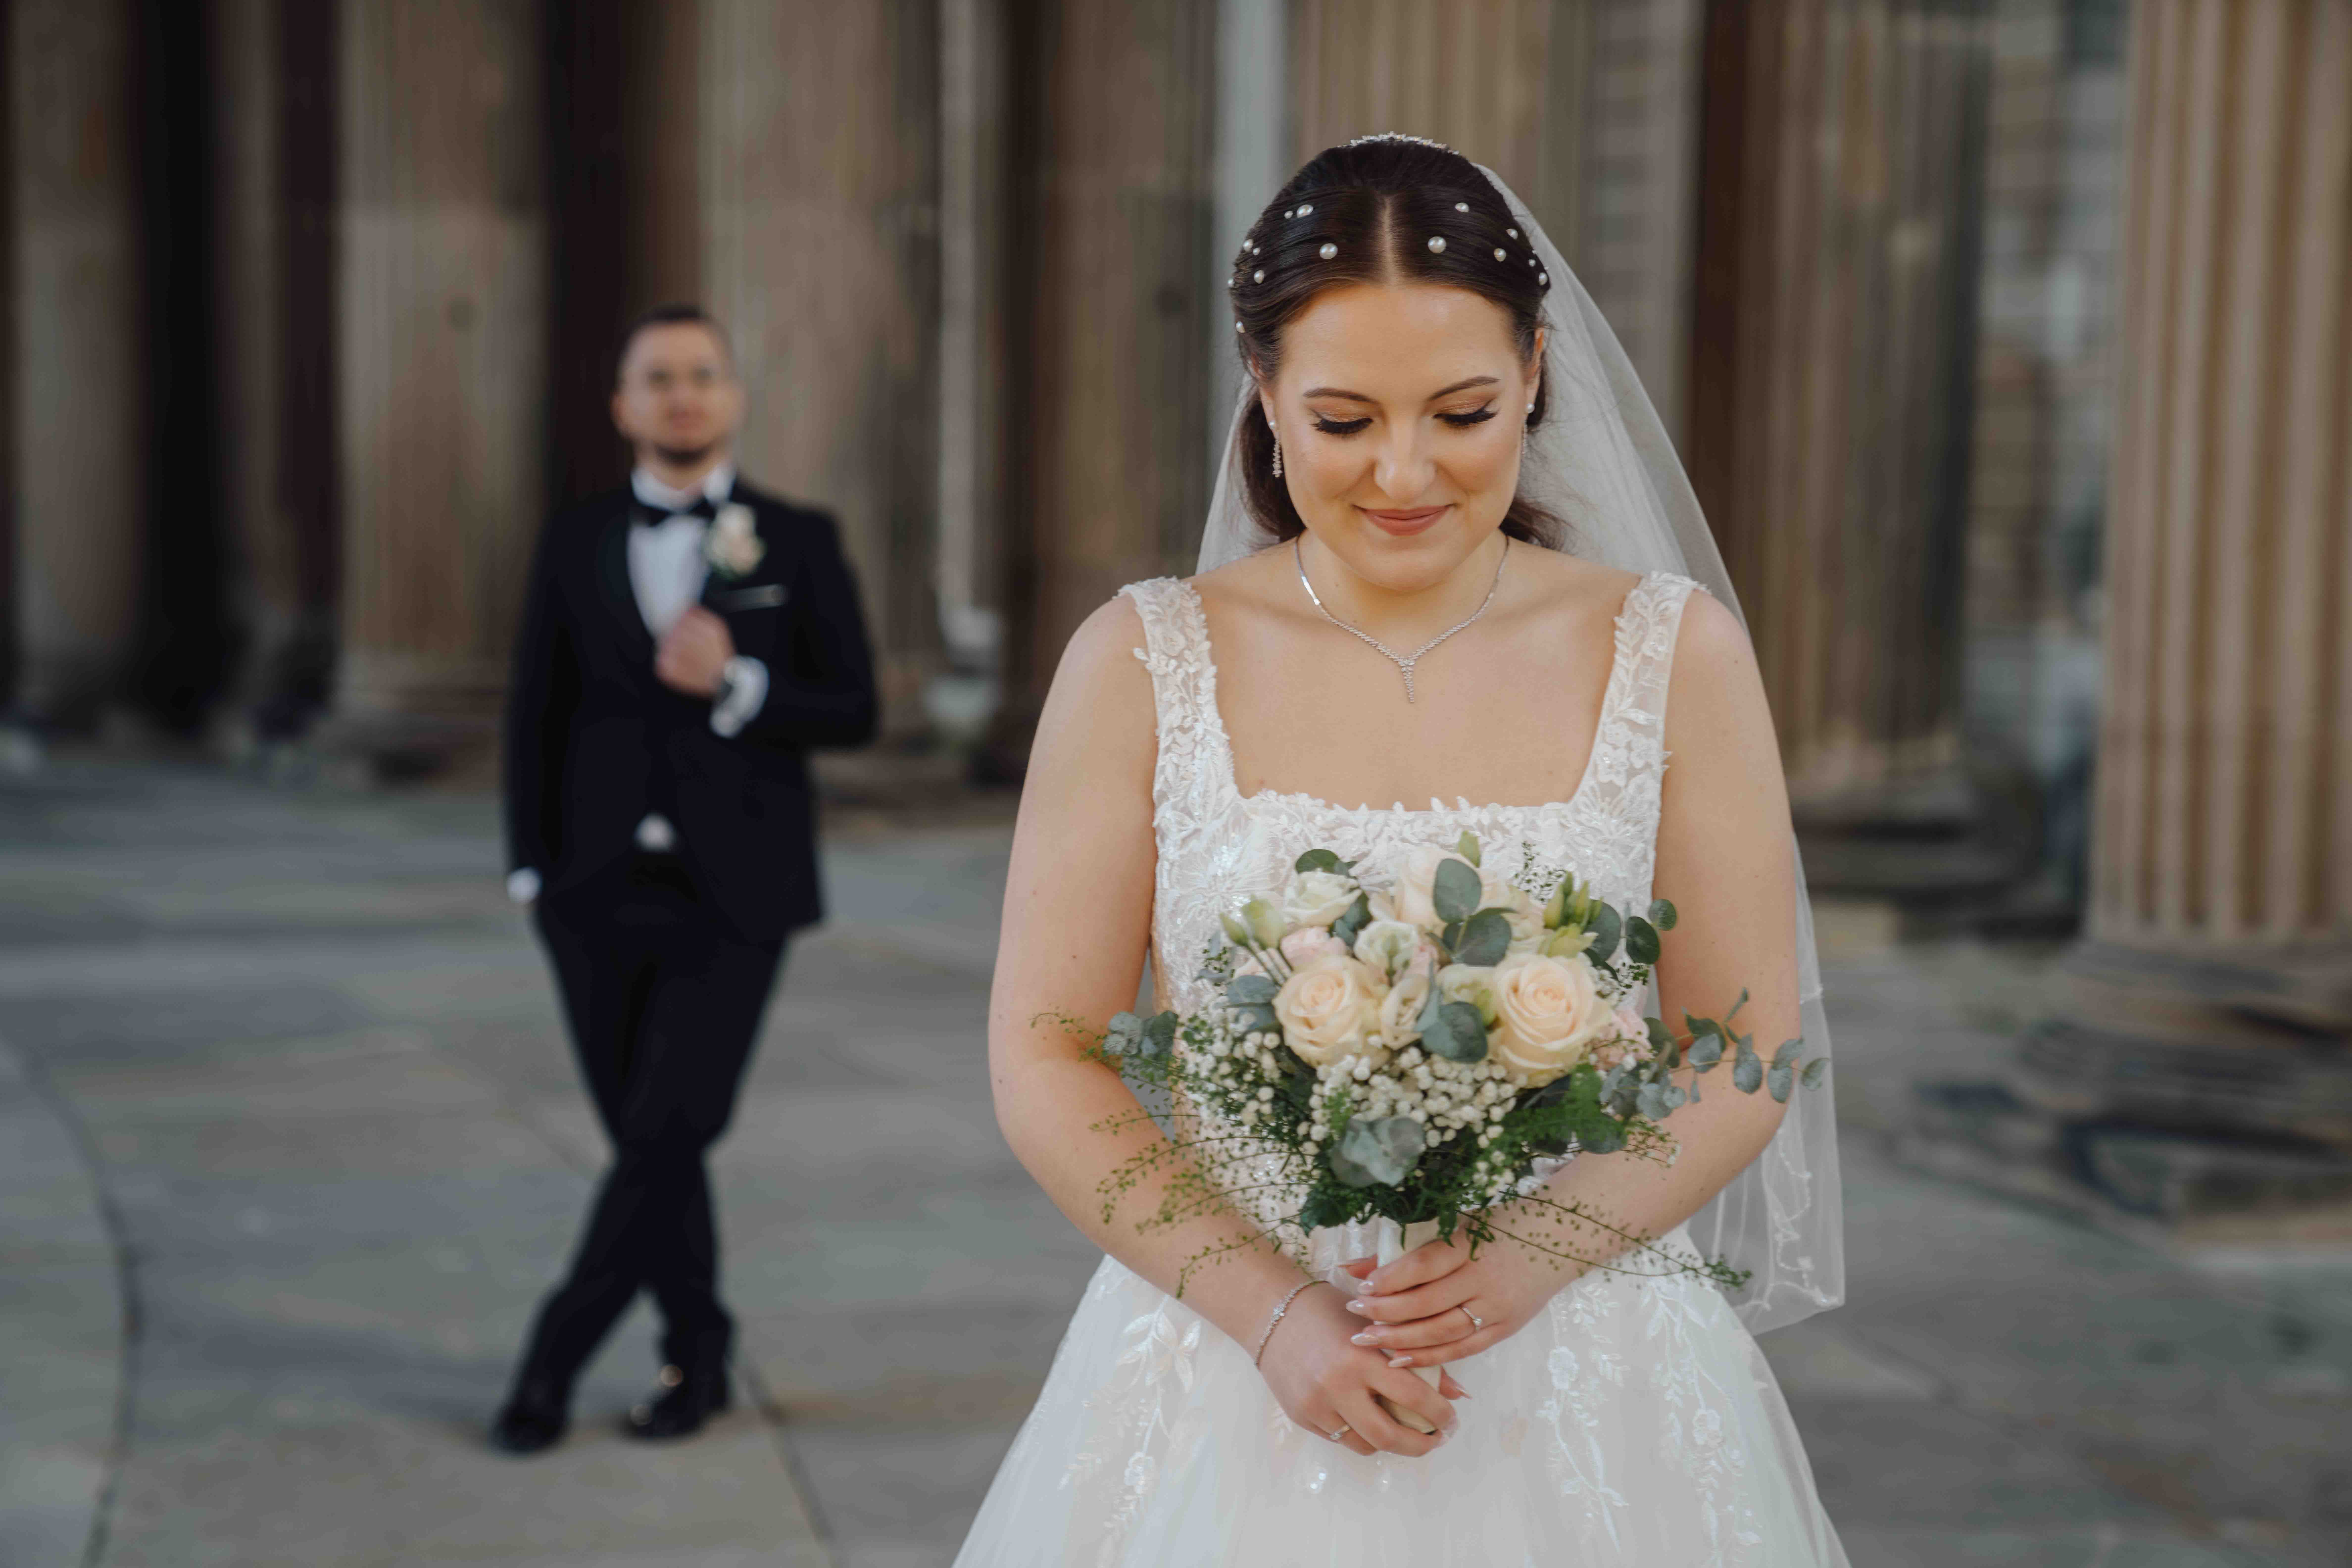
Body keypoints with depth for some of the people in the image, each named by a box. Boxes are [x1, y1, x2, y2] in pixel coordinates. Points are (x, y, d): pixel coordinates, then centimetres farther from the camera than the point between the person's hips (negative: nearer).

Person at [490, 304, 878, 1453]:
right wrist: (531, 874, 4)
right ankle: (696, 1358, 23)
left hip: (731, 895, -2)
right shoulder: (574, 546, 8)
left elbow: (854, 714, 0)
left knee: (667, 1135, -9)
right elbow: (536, 715, 11)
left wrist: (736, 686, -17)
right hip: (602, 887, 2)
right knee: (648, 1141, 6)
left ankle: (554, 1360, 4)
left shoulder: (799, 543, 2)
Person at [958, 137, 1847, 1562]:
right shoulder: (1143, 661, -4)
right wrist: (1274, 1309, -15)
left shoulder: (1673, 652, -2)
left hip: (1589, 1386, 1)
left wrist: (1533, 1257, -16)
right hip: (1231, 1374, 0)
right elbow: (1045, 1060, -4)